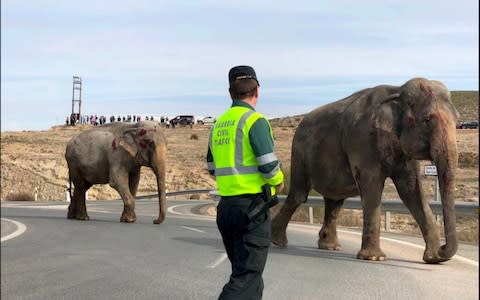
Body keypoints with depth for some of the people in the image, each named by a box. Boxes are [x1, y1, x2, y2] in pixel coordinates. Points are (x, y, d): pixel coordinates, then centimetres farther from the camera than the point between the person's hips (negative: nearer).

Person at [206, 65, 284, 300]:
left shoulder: (218, 124, 13)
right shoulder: (255, 120, -10)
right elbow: (269, 166, -16)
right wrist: (278, 182, 4)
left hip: (226, 206, 8)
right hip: (252, 206, -8)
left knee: (245, 271, 20)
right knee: (246, 277, -8)